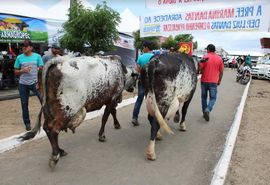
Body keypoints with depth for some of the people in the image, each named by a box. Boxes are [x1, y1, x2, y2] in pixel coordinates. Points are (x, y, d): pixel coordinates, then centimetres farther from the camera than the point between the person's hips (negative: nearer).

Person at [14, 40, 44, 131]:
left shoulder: (37, 56, 2)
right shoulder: (19, 58, 6)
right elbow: (16, 71, 9)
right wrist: (23, 70, -12)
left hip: (35, 83, -2)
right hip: (23, 84, 2)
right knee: (24, 104, 7)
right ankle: (27, 123, 20)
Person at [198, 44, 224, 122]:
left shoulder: (205, 57, -6)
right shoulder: (219, 59, 2)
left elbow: (199, 69, -10)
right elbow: (221, 72, 6)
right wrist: (219, 80, 19)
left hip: (204, 81, 0)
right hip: (213, 82, 0)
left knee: (204, 97, 15)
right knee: (213, 98, 6)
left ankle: (204, 112, 21)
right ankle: (207, 110, -18)